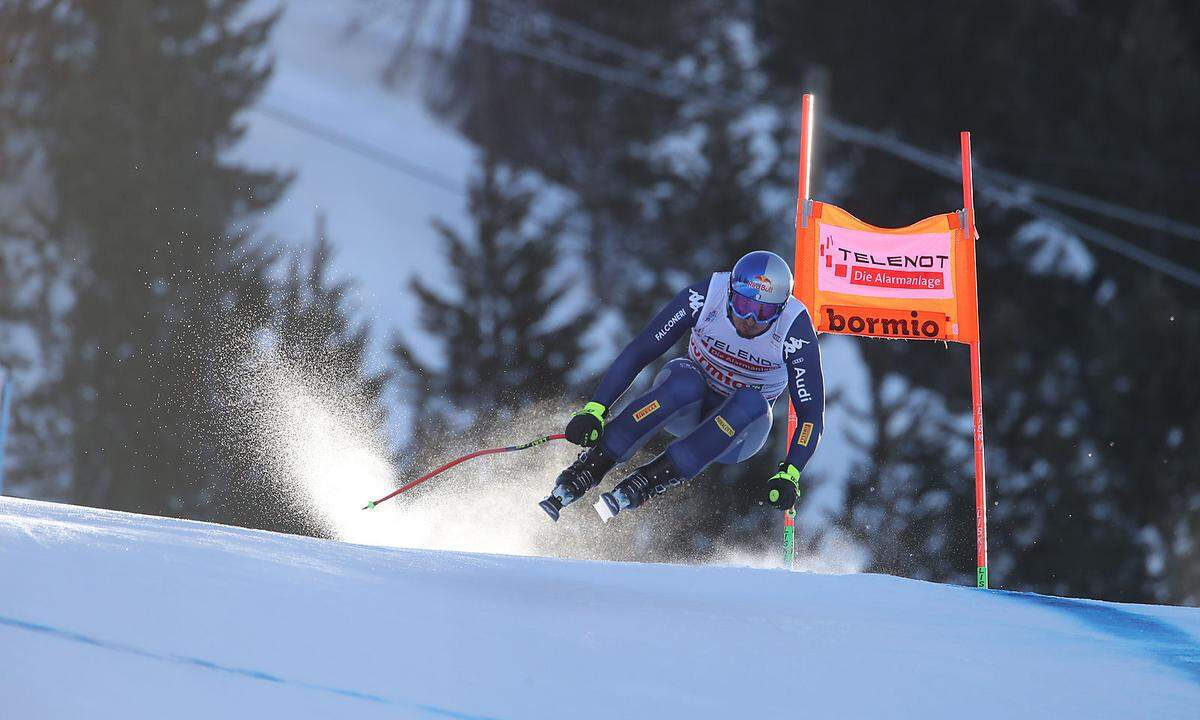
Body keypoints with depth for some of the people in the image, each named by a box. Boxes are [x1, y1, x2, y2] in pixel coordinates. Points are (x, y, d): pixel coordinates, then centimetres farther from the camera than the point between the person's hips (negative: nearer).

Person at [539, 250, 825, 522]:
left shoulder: (795, 330, -25)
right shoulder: (704, 297, -24)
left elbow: (811, 414, -23)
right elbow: (638, 353, -20)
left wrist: (788, 475, -37)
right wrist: (594, 410, -29)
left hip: (742, 426, 0)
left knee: (752, 402, -36)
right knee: (686, 382, -37)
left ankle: (646, 483, -34)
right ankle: (588, 468, -32)